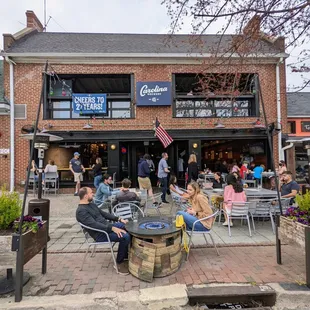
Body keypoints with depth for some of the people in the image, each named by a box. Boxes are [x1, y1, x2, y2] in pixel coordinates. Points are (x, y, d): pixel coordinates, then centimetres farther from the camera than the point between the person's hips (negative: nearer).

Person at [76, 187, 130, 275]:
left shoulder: (91, 204, 12)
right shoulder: (81, 211, -17)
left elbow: (103, 214, 18)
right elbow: (94, 224, -28)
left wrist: (119, 219, 7)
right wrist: (112, 228, -35)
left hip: (107, 225, 10)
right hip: (100, 234, -10)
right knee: (125, 236, -26)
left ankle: (126, 255, 13)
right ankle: (119, 262, -5)